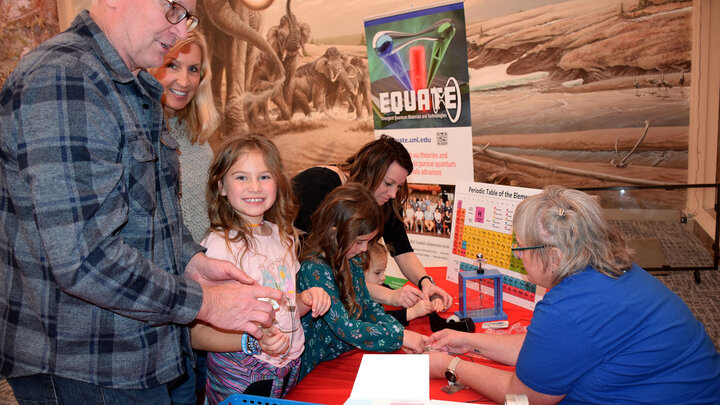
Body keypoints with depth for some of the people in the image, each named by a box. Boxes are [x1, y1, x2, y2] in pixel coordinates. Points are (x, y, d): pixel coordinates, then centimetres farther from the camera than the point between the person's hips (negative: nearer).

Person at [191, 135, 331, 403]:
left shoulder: (283, 235, 4)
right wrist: (252, 341, -32)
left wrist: (306, 300, -4)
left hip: (291, 368, 6)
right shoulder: (217, 246, -18)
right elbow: (197, 334, -18)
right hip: (242, 380, -6)